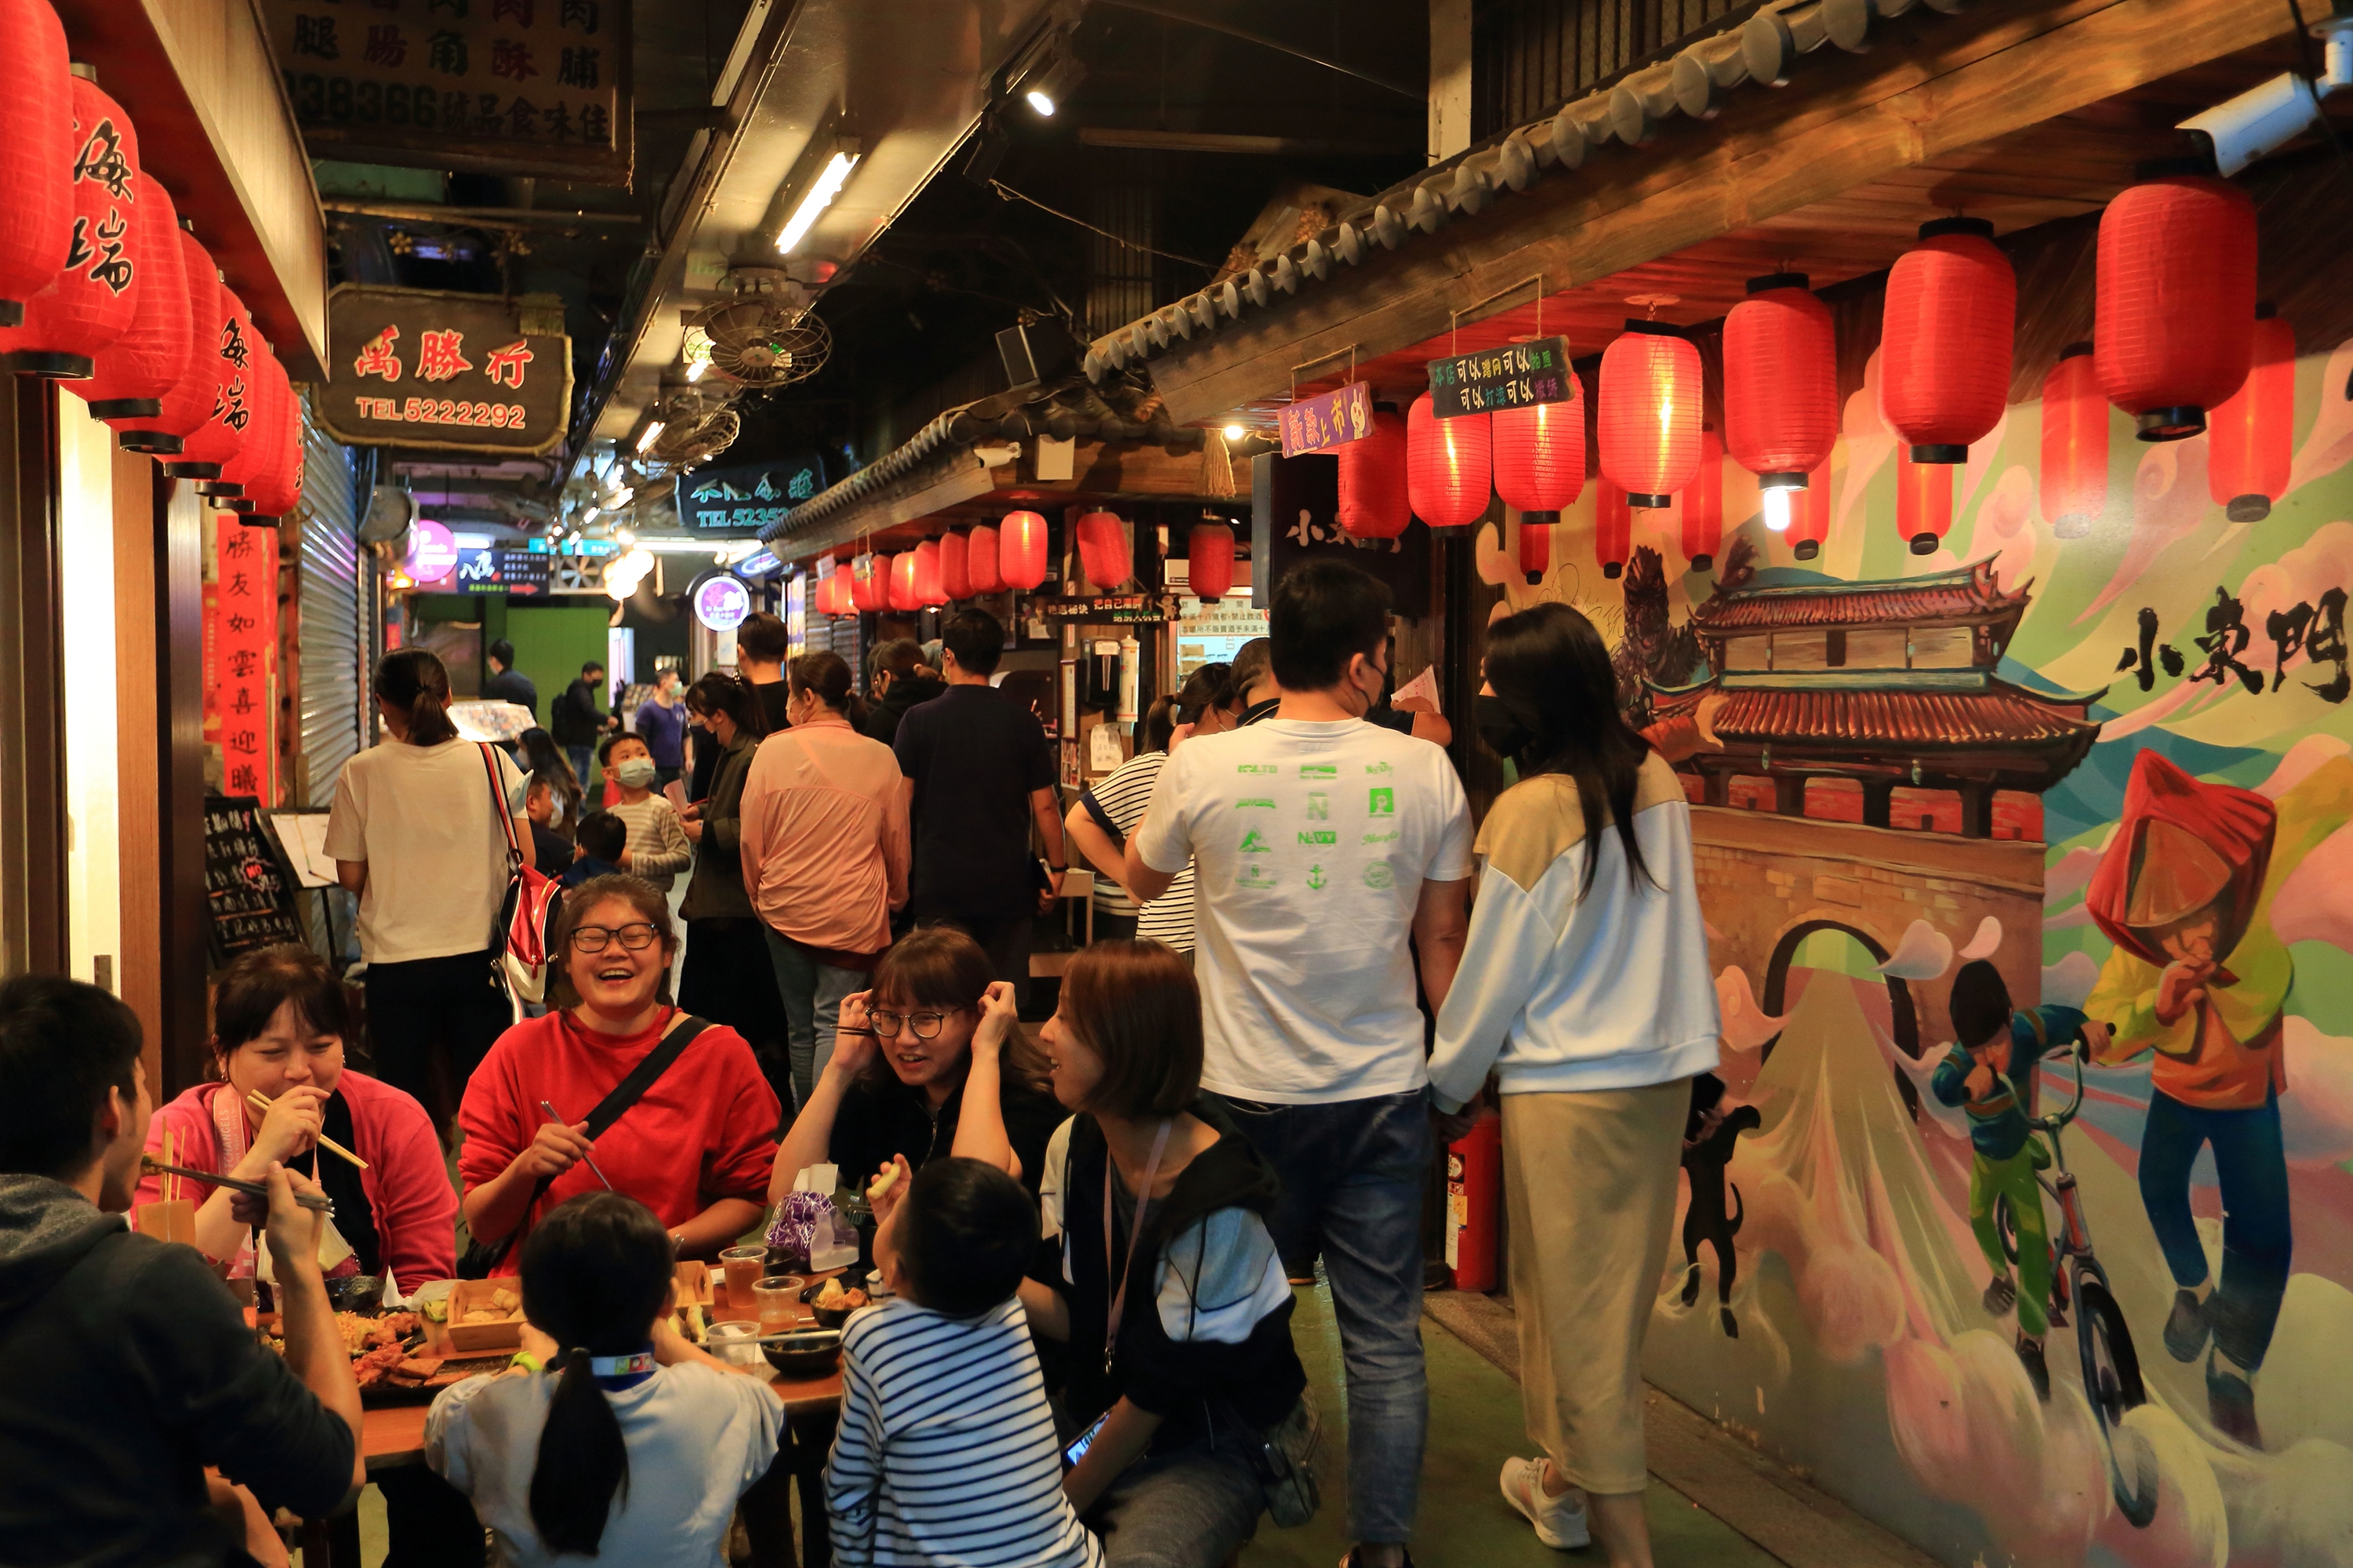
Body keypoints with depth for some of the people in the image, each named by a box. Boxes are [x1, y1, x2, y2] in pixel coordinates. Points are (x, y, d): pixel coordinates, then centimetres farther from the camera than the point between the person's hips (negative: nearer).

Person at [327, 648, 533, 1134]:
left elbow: (351, 877, -2)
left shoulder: (360, 774, -7)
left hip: (397, 960, -1)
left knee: (404, 1099, 10)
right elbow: (526, 862, -1)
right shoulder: (490, 761, -4)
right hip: (479, 953, 1)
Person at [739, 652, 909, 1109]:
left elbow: (750, 838, 2)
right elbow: (898, 844, 6)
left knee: (800, 1026, 15)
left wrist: (759, 896, 19)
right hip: (853, 912, -1)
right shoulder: (879, 757, -5)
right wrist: (895, 901, 24)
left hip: (785, 906, 2)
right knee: (835, 1022, -1)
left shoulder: (772, 750, -6)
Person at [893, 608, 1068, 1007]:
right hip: (1008, 885, 1)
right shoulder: (1023, 722, -1)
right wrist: (1057, 868, 13)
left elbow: (900, 805, -3)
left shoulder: (919, 720, -4)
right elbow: (1045, 806, 1)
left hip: (941, 885, -1)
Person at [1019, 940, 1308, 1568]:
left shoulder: (1217, 1208, -25)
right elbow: (1075, 1315, 2)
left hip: (1205, 1456, -7)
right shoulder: (1075, 1145, -2)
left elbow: (1156, 1393, -18)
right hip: (1096, 1418, 7)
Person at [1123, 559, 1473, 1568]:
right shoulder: (1425, 771, -5)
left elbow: (1142, 880, 11)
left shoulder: (1201, 768, -9)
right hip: (1384, 1089, 1)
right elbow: (1441, 939, 4)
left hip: (1250, 1095, 0)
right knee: (1385, 1338, 10)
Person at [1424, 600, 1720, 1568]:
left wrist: (1449, 1087, 3)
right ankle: (1563, 1483, 36)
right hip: (1660, 1076, 7)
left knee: (1578, 1308, 6)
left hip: (1568, 1089, -6)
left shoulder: (1534, 808, -17)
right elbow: (1665, 933, 8)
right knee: (1603, 1294, 19)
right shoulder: (1658, 785, 0)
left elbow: (1495, 973, -10)